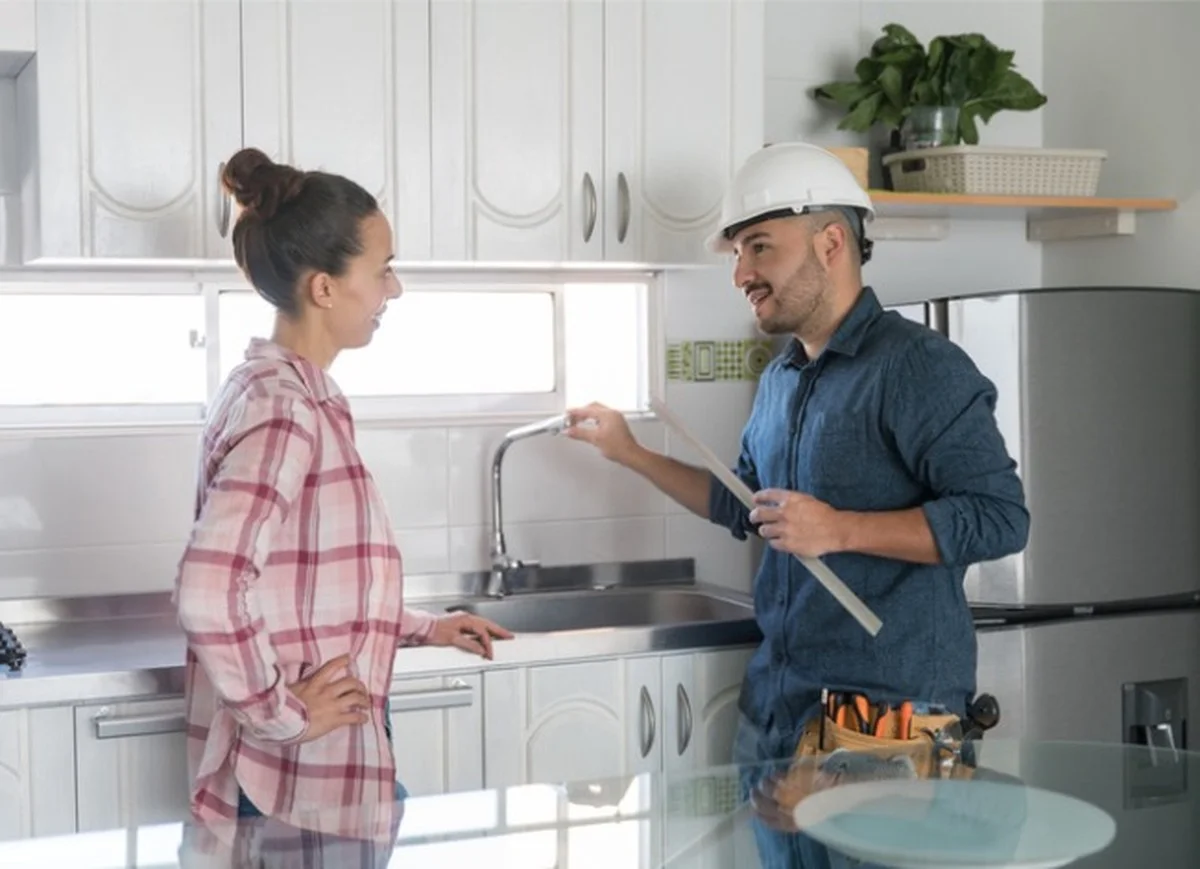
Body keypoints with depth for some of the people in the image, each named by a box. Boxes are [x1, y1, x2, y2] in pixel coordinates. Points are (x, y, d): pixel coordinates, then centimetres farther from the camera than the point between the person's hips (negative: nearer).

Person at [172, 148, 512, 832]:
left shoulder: (297, 394, 9)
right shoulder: (281, 408, -20)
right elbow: (209, 595, -30)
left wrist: (422, 629, 14)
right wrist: (281, 714, -20)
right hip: (300, 778, -9)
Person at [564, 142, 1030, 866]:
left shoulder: (919, 366, -14)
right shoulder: (780, 379, 12)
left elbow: (1000, 518, -20)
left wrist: (839, 531, -24)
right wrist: (631, 453, 18)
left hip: (890, 717, -8)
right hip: (775, 706, 8)